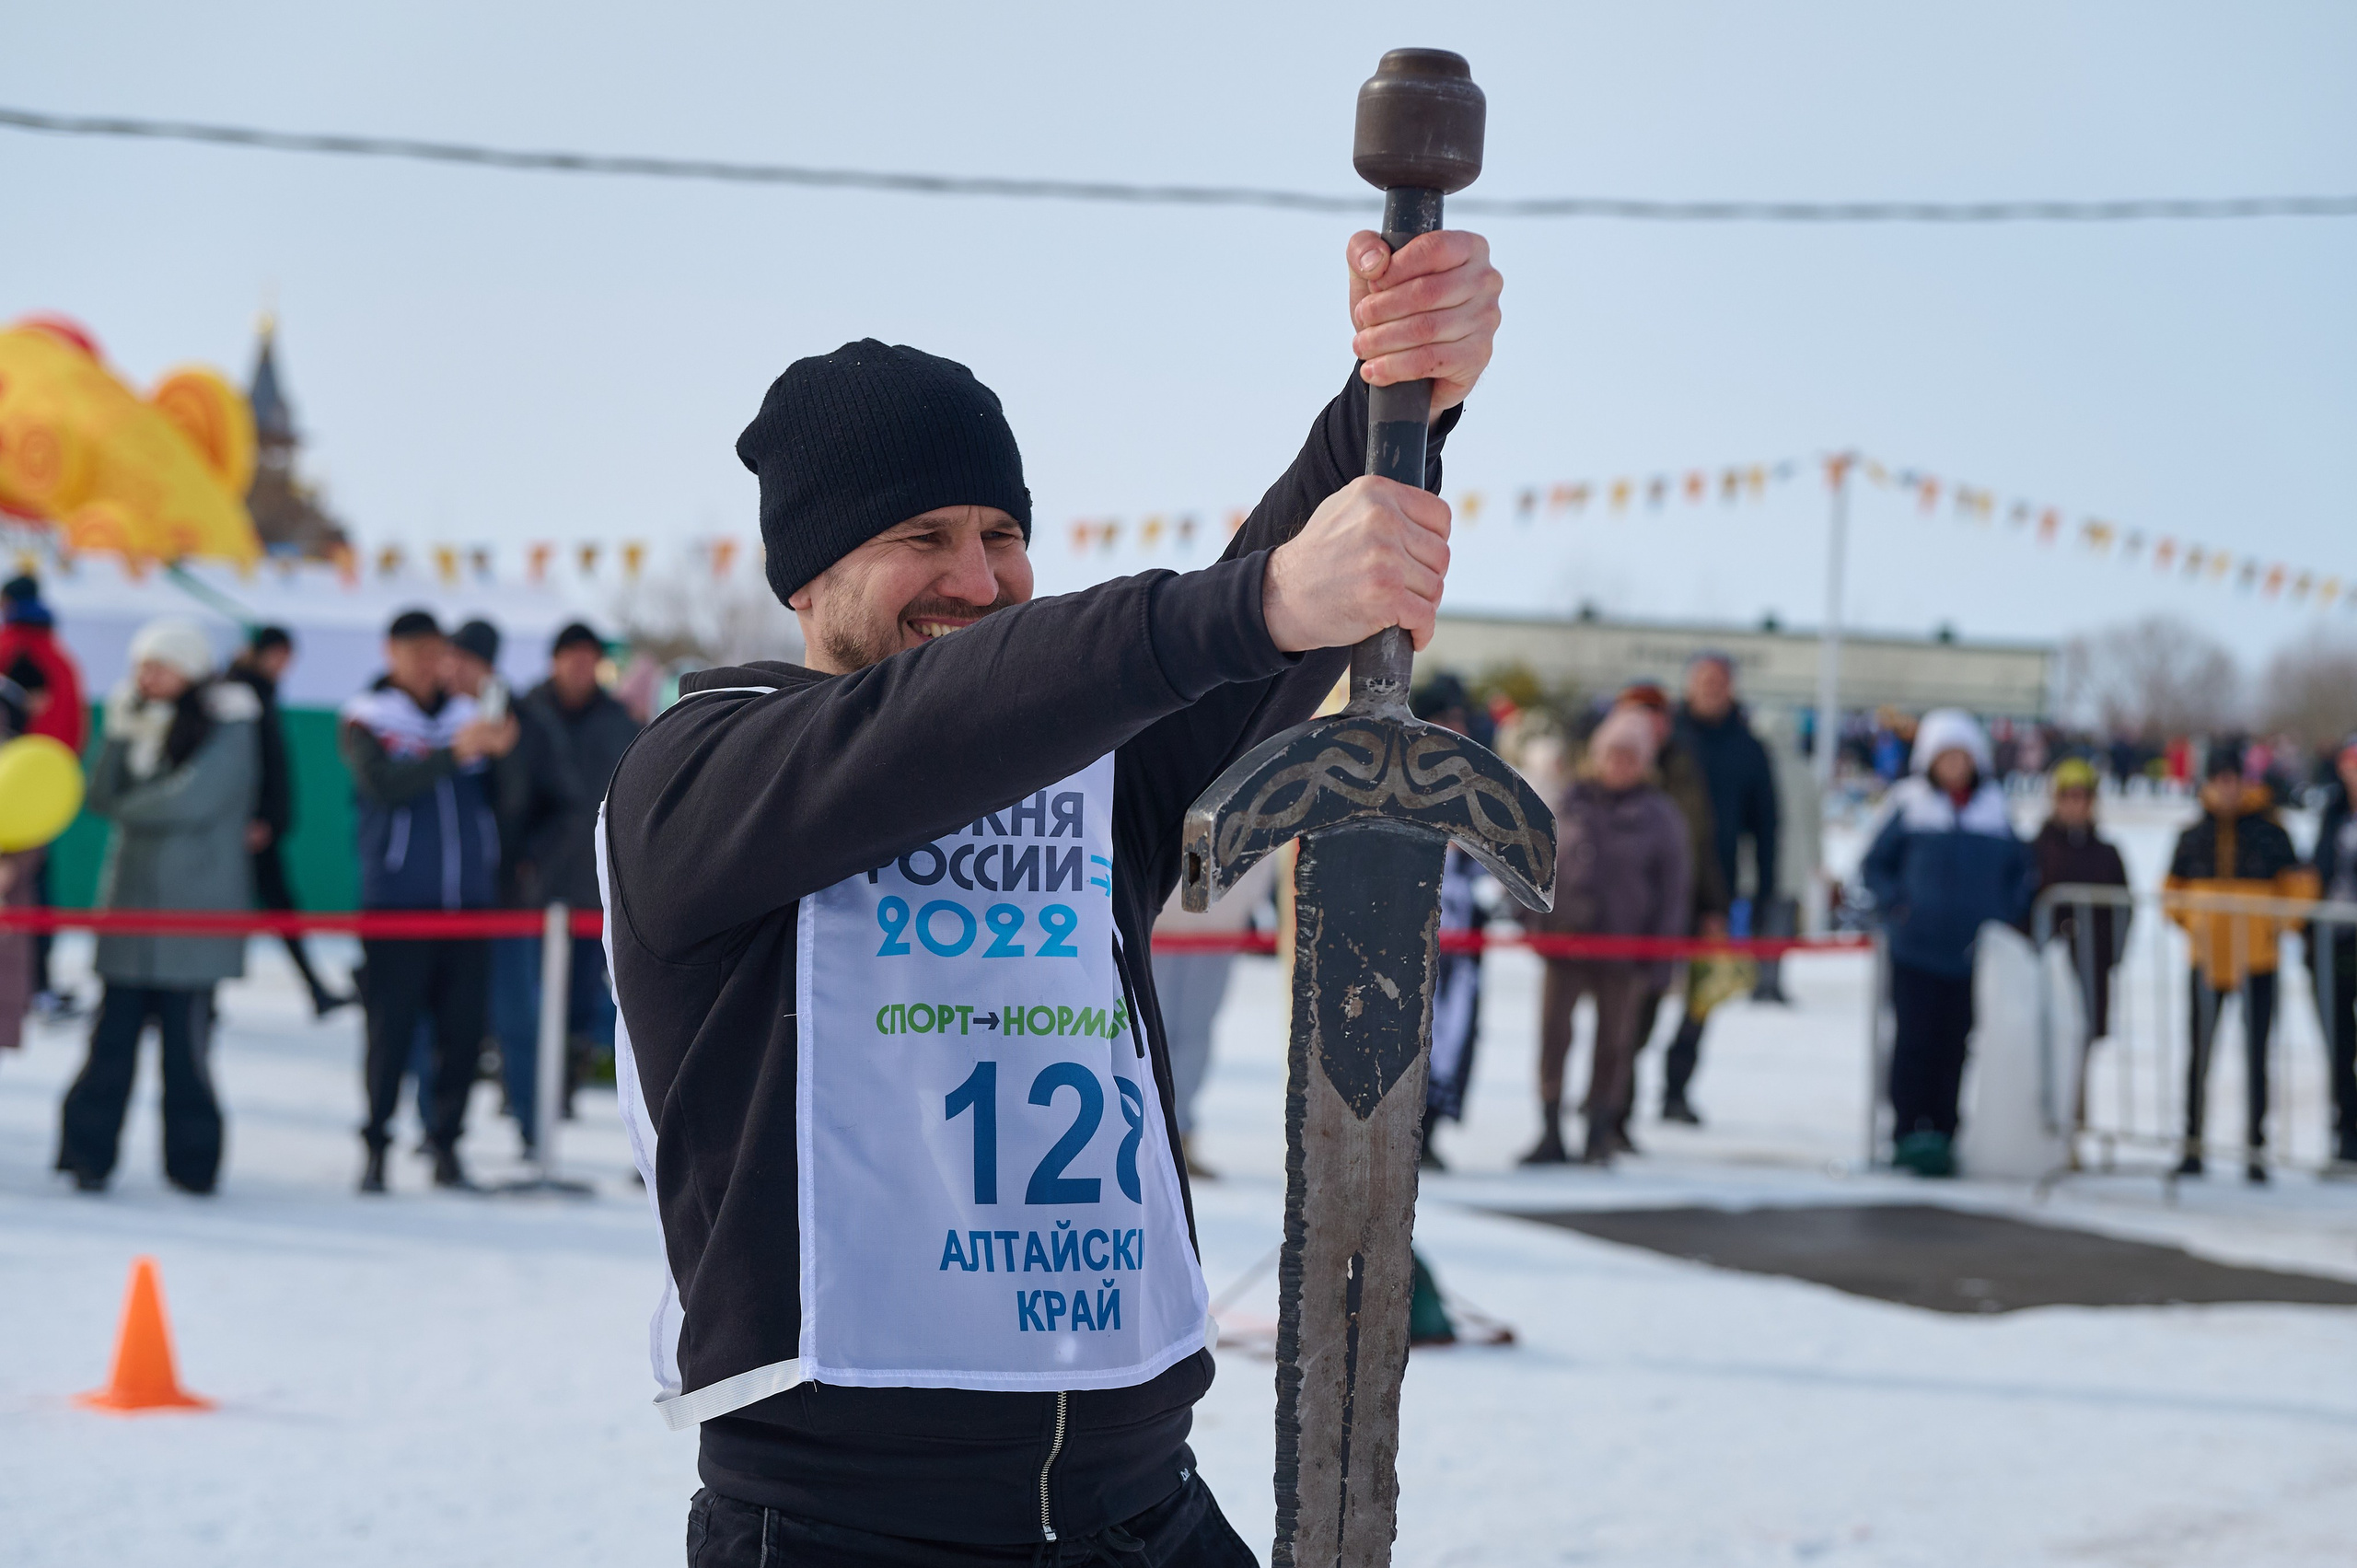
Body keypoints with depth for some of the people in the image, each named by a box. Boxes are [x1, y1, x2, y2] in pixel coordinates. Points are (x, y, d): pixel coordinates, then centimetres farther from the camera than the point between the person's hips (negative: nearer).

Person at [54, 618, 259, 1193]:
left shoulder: (228, 733, -5)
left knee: (185, 1036, -4)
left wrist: (127, 807, -2)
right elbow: (102, 796, 7)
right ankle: (88, 1151, 4)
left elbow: (189, 802, -18)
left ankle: (192, 1161, 6)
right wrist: (121, 733, -4)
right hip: (130, 903, 5)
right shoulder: (142, 725, 15)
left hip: (192, 914, -5)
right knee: (113, 1033, 1)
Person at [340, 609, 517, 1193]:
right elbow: (383, 784, -17)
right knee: (392, 1028, -4)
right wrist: (453, 754, -28)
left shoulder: (467, 714, 13)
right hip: (397, 899, -3)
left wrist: (502, 751, -8)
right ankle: (376, 1144, 7)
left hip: (468, 899, 3)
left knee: (464, 1027, 1)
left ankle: (447, 1142, 13)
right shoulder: (365, 718, 2)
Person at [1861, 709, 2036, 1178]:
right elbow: (1876, 864, 8)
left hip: (1974, 952, 2)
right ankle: (1909, 1134, 1)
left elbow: (2023, 871, 15)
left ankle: (1942, 1134, 9)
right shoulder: (1911, 809, 3)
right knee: (1915, 1041, -4)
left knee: (1955, 1046, 3)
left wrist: (2007, 915, 1)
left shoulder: (1995, 812, 8)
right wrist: (1895, 906, -7)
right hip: (1916, 949, -2)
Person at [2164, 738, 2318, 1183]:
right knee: (2200, 1052, 6)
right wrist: (2185, 917, -1)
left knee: (2256, 1057, 1)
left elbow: (2299, 881, 7)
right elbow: (2172, 887, 16)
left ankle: (2255, 1150, 6)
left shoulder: (2268, 832, -2)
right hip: (2206, 959, 2)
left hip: (2256, 960, -2)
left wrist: (2285, 921, -6)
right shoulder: (2193, 836, 5)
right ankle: (2193, 1143, 16)